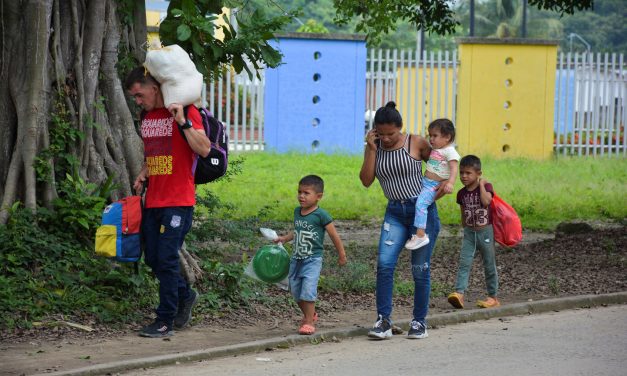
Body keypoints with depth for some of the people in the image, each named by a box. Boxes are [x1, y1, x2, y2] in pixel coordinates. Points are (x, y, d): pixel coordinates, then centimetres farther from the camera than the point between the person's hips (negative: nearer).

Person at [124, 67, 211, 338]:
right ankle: (185, 295, 32)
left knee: (166, 259, -8)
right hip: (153, 201, 8)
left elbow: (204, 149, -19)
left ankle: (166, 321, -1)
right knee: (152, 259, 9)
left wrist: (182, 122, -26)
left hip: (178, 201, -8)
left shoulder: (185, 112, -9)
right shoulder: (146, 117, 14)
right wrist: (143, 174, 9)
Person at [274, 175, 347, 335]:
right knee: (295, 291, 11)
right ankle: (310, 315, 32)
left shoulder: (321, 215, -11)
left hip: (312, 260, -7)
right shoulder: (297, 211, 8)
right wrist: (284, 238, 15)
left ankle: (309, 322, -9)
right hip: (296, 259, 7)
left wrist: (341, 255, 3)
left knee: (308, 290, -17)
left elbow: (334, 235, -3)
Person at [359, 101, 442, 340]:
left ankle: (420, 322, 14)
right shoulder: (374, 147, 4)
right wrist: (372, 149, -11)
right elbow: (366, 181, -6)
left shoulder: (416, 143, -5)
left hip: (423, 209, -3)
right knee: (384, 264, -14)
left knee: (420, 269, 2)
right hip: (395, 212, 3)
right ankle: (383, 321, -10)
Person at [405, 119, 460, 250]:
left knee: (420, 203, -26)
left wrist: (450, 183, -38)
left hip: (433, 186, -10)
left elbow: (454, 168, -24)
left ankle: (420, 235, -31)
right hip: (424, 182, 10)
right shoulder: (435, 149, 15)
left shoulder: (449, 151, -13)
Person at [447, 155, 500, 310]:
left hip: (485, 231, -3)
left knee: (489, 265, 7)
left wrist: (481, 184, -20)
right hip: (469, 233, 3)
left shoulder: (486, 186, -7)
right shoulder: (462, 194, 5)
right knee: (464, 263, -12)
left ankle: (493, 297, 17)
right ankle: (459, 293, -22)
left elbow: (486, 202, -28)